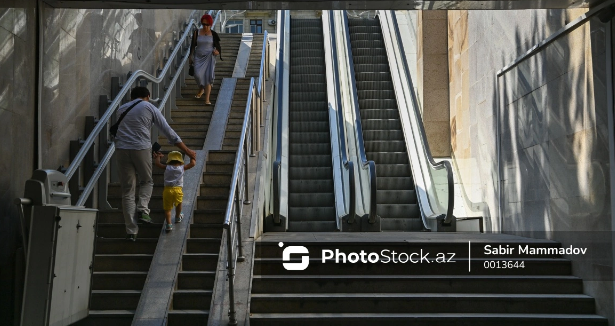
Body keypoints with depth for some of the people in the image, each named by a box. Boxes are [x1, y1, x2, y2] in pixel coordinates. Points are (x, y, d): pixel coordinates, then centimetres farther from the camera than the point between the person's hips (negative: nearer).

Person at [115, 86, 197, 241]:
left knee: (127, 190, 7)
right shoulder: (149, 108, 9)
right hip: (141, 149, -3)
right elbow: (168, 131, 6)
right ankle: (142, 209, -3)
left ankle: (131, 230, 5)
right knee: (146, 181, 22)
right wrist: (187, 151, 10)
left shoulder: (121, 109, 22)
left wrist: (153, 151, 34)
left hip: (121, 149, 3)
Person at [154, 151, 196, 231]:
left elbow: (157, 163, 14)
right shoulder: (182, 168, 3)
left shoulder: (167, 167, 5)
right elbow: (193, 164, 11)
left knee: (167, 208, 4)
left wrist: (158, 156, 32)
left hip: (167, 189, 0)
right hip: (177, 189, 0)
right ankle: (178, 217, 46)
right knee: (178, 204, 27)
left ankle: (169, 224, -7)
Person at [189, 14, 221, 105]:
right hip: (198, 57, 1)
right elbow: (193, 45, 7)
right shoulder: (196, 33, 2)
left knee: (208, 76, -13)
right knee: (198, 75, -15)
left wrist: (217, 52, -19)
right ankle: (201, 89, 20)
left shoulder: (213, 34, -1)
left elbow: (218, 47, 3)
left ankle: (207, 100, -15)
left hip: (209, 58, -1)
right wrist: (191, 57, 3)